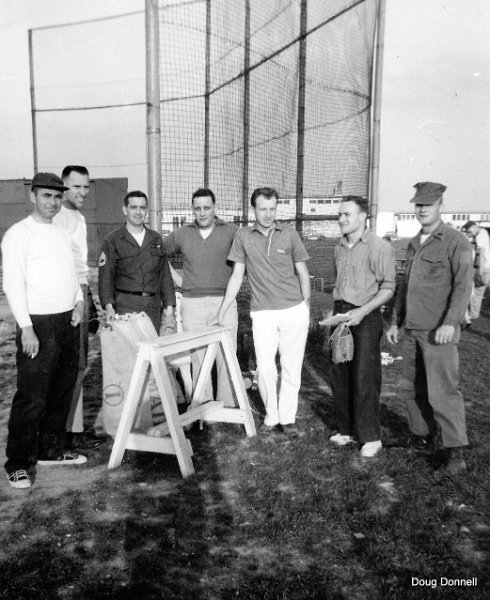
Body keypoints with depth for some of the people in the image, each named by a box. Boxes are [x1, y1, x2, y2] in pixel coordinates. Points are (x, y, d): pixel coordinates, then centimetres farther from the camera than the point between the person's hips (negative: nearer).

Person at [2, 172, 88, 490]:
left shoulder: (62, 234, 14)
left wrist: (79, 302, 2)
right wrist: (26, 328, -17)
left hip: (69, 322, 7)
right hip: (39, 324, -7)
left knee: (63, 391, 13)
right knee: (32, 397, -4)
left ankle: (52, 449, 27)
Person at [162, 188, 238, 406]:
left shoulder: (231, 232, 3)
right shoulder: (181, 234, 9)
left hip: (223, 302, -1)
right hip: (192, 304, 2)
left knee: (226, 357, -2)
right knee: (198, 358, 4)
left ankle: (228, 409, 9)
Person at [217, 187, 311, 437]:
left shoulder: (289, 234, 1)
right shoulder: (243, 236, 2)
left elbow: (302, 273, 7)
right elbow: (237, 276, 4)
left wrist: (307, 307, 5)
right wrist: (222, 311, 1)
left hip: (294, 310, 0)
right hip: (262, 313, 0)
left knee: (291, 368, 4)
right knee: (265, 369, -2)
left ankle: (287, 418, 18)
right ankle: (271, 417, 17)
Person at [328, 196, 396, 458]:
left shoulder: (379, 247, -10)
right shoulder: (340, 247, 12)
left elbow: (388, 288, -13)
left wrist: (362, 311, -21)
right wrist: (336, 311, 14)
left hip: (365, 318, -7)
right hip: (340, 315, 7)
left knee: (364, 379, -2)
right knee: (339, 376, 10)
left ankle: (371, 437, 12)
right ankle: (346, 429, 24)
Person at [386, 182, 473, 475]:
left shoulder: (456, 242, -6)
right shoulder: (414, 244, 16)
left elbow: (463, 286, -14)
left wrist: (450, 323, -23)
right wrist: (396, 322, 18)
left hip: (438, 332, -7)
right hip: (412, 331, 7)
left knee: (442, 391, -6)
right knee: (412, 387, 11)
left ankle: (454, 451, 6)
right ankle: (422, 436, 25)